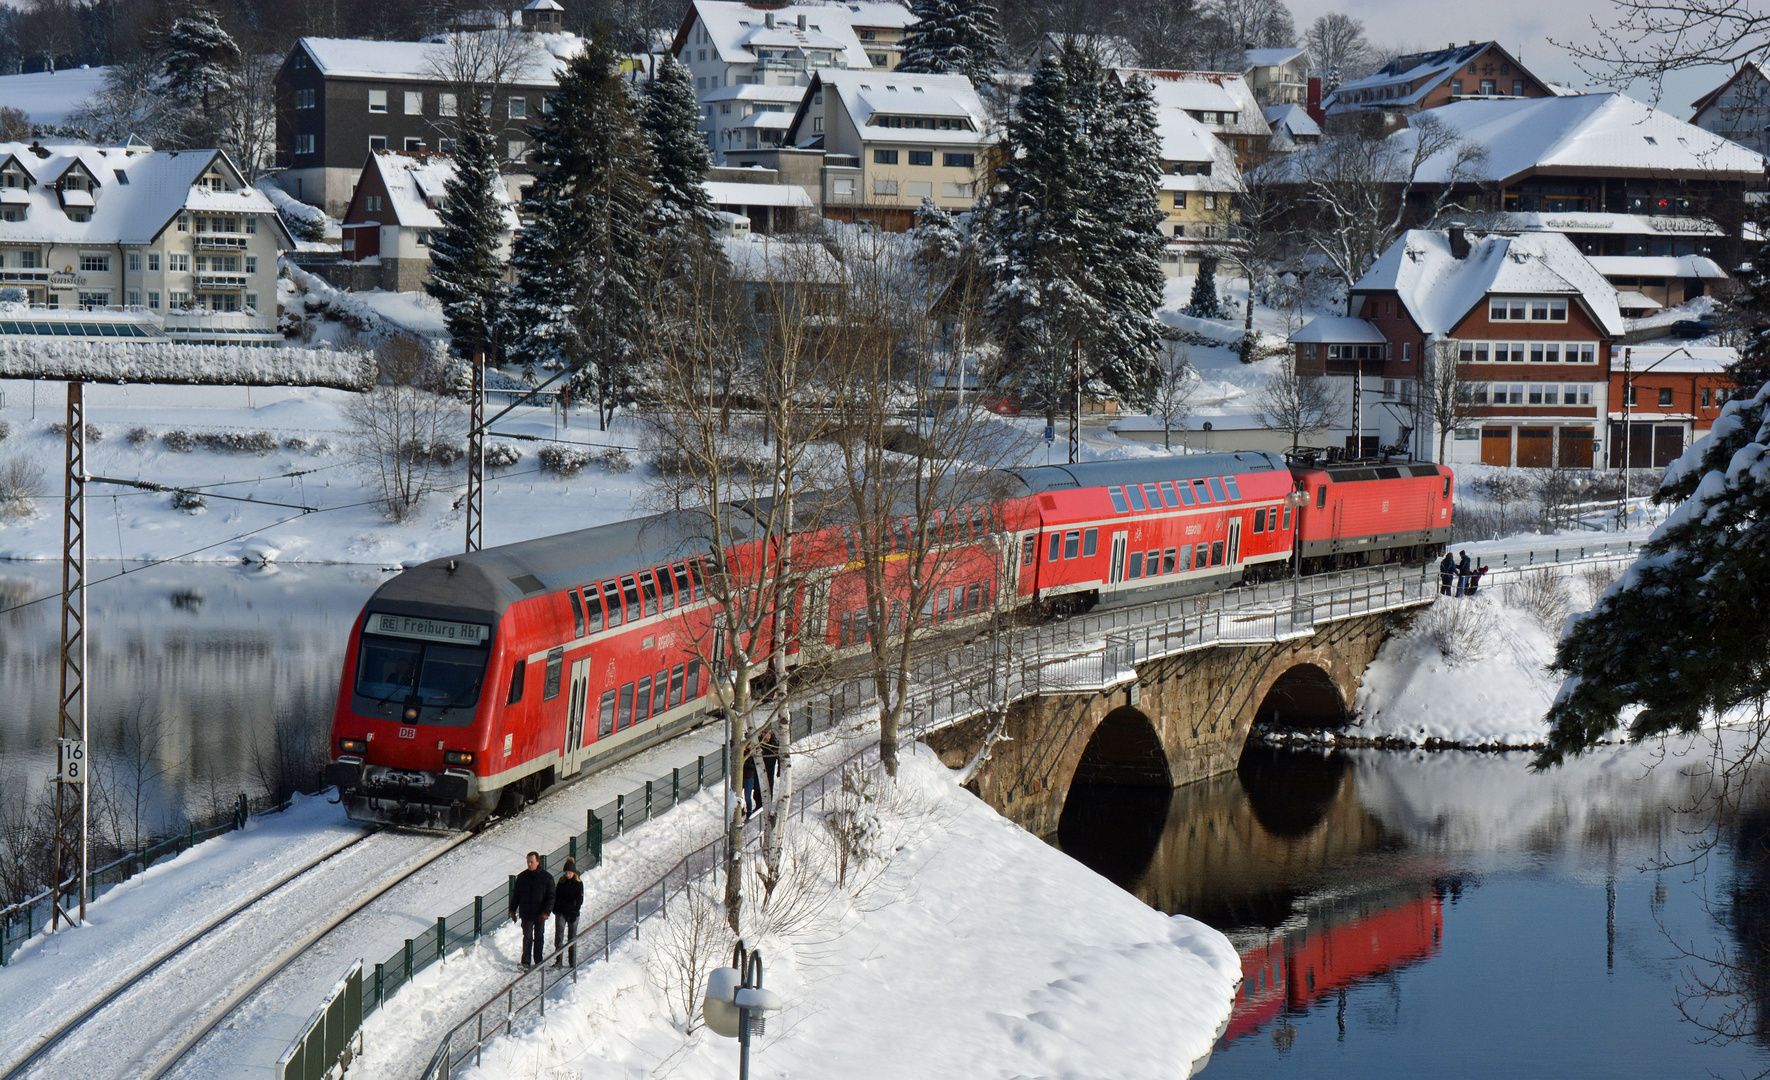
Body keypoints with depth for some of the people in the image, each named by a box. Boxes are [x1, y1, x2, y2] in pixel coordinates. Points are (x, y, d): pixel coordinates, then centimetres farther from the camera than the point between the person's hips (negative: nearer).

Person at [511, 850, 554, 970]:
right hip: (526, 913, 1)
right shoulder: (522, 877, 4)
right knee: (527, 937, -5)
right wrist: (513, 910, 10)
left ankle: (538, 961, 19)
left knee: (539, 938, 9)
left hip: (539, 914, -1)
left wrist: (546, 911, -15)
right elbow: (516, 895, 13)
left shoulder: (547, 877, -4)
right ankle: (526, 962, -6)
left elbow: (551, 897, -5)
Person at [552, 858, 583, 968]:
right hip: (561, 912, 2)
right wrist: (554, 909, 6)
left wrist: (575, 913, -12)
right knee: (559, 935, -9)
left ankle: (573, 960, 17)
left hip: (572, 913, -2)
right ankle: (558, 960, -9)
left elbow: (579, 900, -5)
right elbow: (556, 896, 13)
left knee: (572, 937, 7)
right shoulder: (561, 881, 5)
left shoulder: (578, 883, -4)